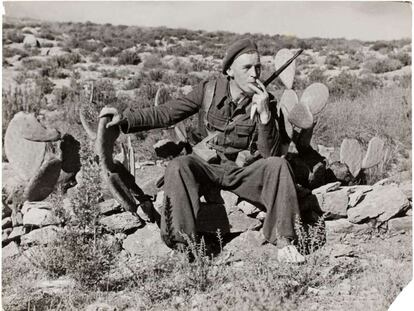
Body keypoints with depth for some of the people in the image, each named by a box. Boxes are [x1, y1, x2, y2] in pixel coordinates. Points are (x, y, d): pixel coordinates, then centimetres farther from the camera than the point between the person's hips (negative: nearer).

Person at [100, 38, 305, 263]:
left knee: (278, 165, -27)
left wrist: (265, 115, -26)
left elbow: (269, 154, -13)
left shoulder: (264, 101, -7)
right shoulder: (210, 90, -6)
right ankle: (186, 246, -32)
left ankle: (282, 244, -23)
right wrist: (125, 118, -9)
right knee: (178, 167, -30)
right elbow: (166, 113, 0)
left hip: (245, 171, 0)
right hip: (208, 166, 0)